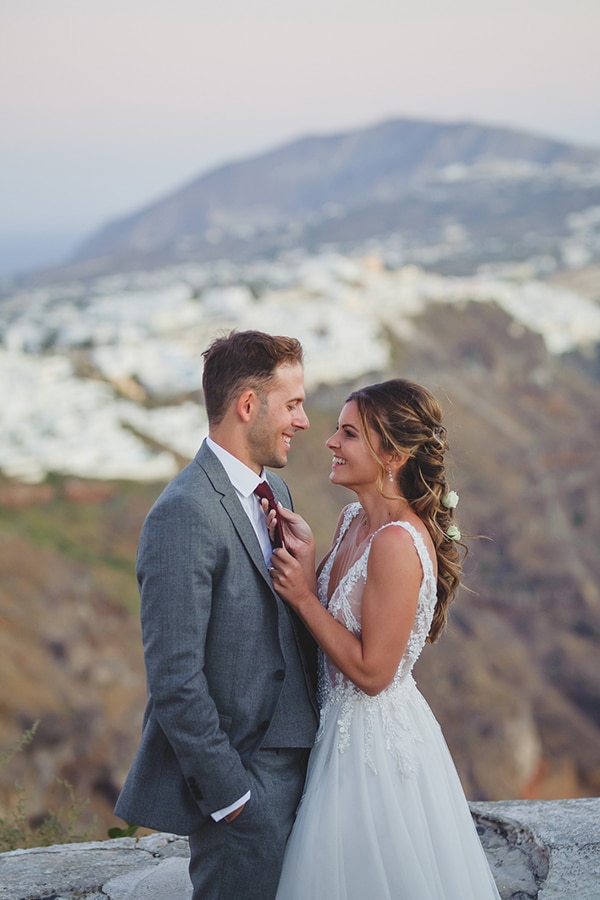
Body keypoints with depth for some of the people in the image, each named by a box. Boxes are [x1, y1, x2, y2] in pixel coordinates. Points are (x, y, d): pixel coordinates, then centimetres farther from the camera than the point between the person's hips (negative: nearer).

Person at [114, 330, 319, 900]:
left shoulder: (272, 490, 8)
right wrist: (230, 794, -17)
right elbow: (175, 681, -22)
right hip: (241, 775, -9)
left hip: (292, 761, 9)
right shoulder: (183, 516, -21)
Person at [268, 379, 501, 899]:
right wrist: (307, 560, -8)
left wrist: (303, 597, -18)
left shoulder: (398, 542, -26)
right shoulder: (356, 517, 2)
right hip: (348, 729, 9)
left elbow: (372, 670, -23)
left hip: (378, 739, -9)